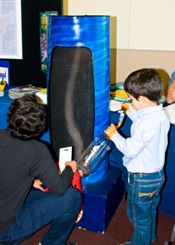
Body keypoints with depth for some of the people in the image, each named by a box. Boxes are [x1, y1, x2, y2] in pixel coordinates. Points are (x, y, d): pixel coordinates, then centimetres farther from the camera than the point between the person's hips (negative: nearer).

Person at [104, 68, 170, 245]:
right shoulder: (160, 114, -3)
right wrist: (132, 113, 6)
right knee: (150, 210, 30)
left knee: (139, 216, 13)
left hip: (142, 179, -9)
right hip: (157, 174, 9)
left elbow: (130, 149, -29)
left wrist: (114, 134, -15)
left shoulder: (146, 122, -31)